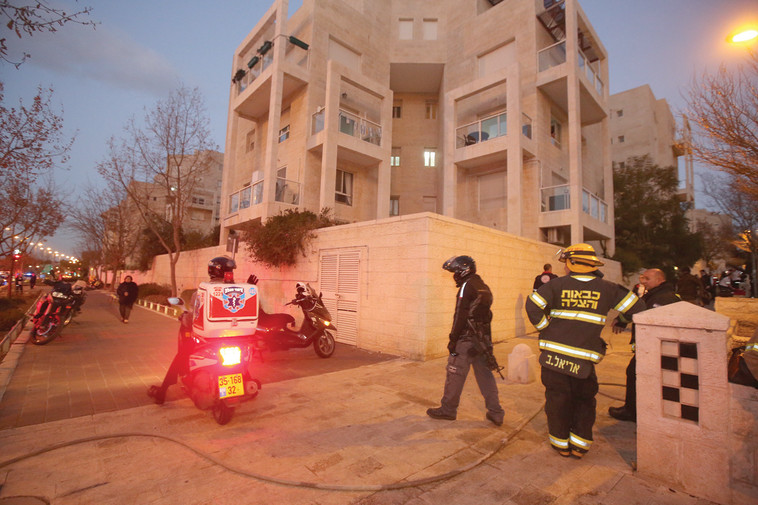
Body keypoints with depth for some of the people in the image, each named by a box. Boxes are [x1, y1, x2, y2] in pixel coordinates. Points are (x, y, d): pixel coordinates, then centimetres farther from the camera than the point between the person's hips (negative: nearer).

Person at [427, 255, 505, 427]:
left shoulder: (467, 286, -13)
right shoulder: (484, 287, 13)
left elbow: (460, 316, -18)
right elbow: (486, 315, 16)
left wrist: (452, 339, -14)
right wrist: (487, 341, 21)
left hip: (466, 339, -8)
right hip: (483, 339, 9)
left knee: (455, 374, 4)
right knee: (485, 375, 14)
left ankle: (448, 409, 16)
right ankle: (495, 413, 20)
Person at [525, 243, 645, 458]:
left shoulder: (557, 284, -3)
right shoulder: (606, 288, 3)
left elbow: (533, 305, -13)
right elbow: (636, 307, 9)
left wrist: (546, 327, -1)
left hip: (554, 355, -1)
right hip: (585, 358, 1)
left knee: (558, 400, 13)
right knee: (585, 401, 21)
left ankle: (561, 443, 27)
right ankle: (579, 444, 27)